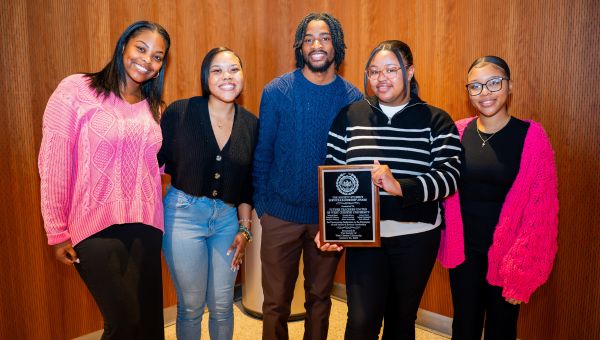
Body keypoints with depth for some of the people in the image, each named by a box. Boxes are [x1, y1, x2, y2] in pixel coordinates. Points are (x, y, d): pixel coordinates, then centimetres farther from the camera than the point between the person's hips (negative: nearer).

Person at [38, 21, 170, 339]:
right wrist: (58, 232, -5)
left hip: (144, 226, 5)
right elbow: (53, 165, -6)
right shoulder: (76, 90, -5)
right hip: (96, 227, -4)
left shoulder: (154, 107, 12)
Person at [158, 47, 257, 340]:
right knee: (191, 306, 11)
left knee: (222, 306, 13)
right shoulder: (180, 113, -9)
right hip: (184, 214, -2)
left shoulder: (251, 125, 0)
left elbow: (247, 183, 7)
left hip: (228, 217, 3)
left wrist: (244, 228, 4)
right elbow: (159, 162, -4)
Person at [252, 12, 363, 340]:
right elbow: (261, 153, -1)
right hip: (281, 214, -1)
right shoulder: (276, 91, -5)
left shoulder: (353, 98, -2)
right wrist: (261, 206, -4)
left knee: (319, 298, 18)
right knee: (276, 303, 10)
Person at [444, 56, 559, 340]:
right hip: (463, 249, 2)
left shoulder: (531, 136, -10)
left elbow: (540, 208, -10)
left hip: (506, 252, -2)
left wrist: (523, 269, -12)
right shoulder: (458, 132, -2)